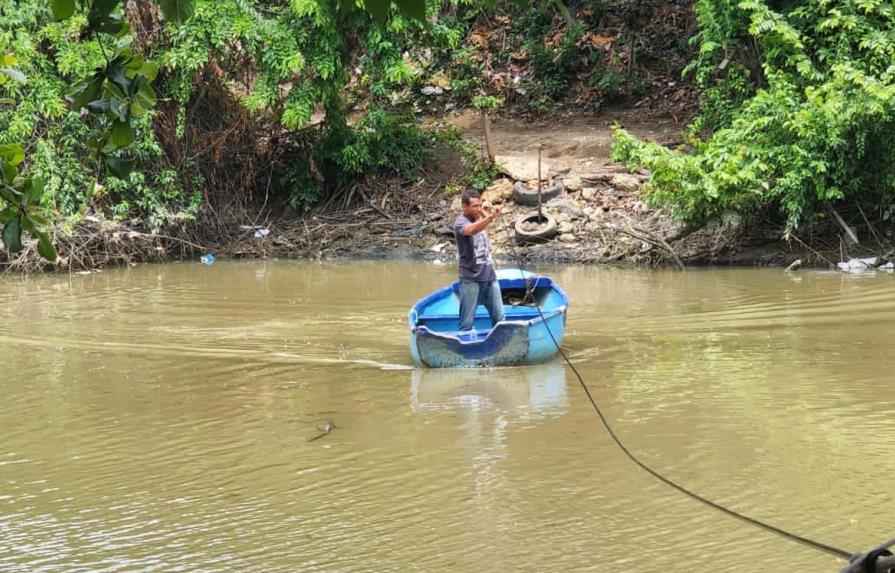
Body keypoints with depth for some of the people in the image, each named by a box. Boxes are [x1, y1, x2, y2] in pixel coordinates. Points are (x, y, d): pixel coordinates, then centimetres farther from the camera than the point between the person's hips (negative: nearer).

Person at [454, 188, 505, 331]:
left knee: (499, 319, 6)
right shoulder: (461, 222, -12)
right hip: (471, 279, -7)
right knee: (467, 323, -4)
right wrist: (490, 217, -51)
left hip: (489, 276, 7)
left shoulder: (479, 218, 10)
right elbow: (472, 230, -34)